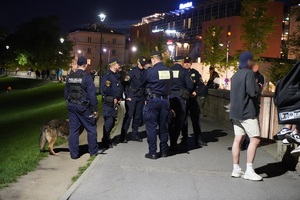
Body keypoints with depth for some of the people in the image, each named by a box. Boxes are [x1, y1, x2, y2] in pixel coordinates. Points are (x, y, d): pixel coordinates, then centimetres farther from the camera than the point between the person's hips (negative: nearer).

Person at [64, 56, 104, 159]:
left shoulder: (69, 77, 5)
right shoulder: (86, 77, -14)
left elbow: (66, 93, 12)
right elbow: (92, 94, -15)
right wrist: (95, 109, -10)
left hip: (72, 107, 6)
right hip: (84, 107, -5)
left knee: (73, 130, 9)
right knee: (91, 128, 10)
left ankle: (74, 153, 13)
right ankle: (93, 150, 18)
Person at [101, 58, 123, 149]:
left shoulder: (117, 76, 17)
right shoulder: (107, 75, -12)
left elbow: (120, 87, 24)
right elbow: (105, 89, -23)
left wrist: (119, 97, 8)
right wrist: (114, 98, -15)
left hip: (115, 102, 9)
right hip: (108, 102, -9)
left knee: (112, 121, 13)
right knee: (109, 121, -8)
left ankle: (107, 139, 27)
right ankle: (106, 142, 2)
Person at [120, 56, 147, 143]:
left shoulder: (145, 72, 8)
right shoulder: (132, 71, -3)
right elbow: (127, 83, -5)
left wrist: (145, 97, 6)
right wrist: (127, 96, -10)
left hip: (141, 98, 4)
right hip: (132, 97, -4)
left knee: (138, 116, 8)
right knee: (128, 115, -6)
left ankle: (134, 135, 17)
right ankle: (123, 136, -3)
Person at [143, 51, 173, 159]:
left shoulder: (150, 71, -10)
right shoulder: (169, 71, 2)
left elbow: (143, 82, 2)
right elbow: (170, 86, 7)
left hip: (153, 100, -4)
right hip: (165, 100, 4)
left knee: (151, 126, 2)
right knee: (163, 126, 13)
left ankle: (152, 152, 3)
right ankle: (164, 151, 20)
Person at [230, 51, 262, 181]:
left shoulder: (235, 75, 15)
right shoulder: (249, 73, -11)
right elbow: (253, 92, -21)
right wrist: (258, 88, 1)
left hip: (235, 111, 9)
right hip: (248, 112, -9)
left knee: (238, 139, 8)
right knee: (255, 139, -6)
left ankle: (236, 169, 10)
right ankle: (249, 170, -8)